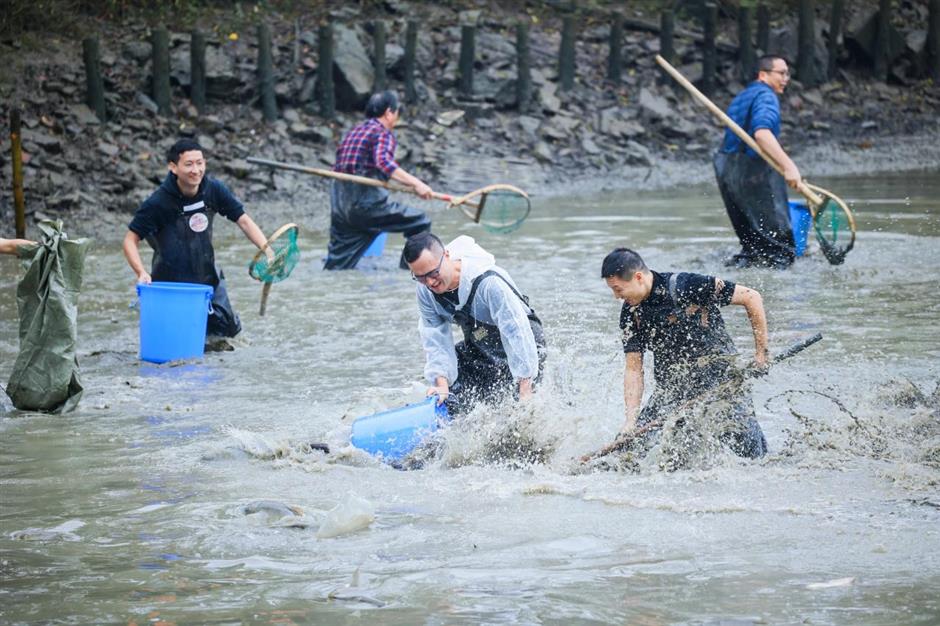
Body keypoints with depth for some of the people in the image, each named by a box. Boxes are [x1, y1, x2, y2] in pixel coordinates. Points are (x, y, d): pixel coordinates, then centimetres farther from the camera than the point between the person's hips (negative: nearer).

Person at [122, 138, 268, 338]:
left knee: (229, 328, 5)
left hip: (209, 276, 4)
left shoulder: (214, 190, -11)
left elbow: (243, 221, -5)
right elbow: (131, 240, -16)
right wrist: (142, 272, -32)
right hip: (171, 281, -4)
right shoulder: (158, 203, -22)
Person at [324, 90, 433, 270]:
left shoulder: (352, 133, 23)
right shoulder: (383, 134, -1)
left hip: (339, 207, 8)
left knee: (338, 264, 10)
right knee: (420, 223, -1)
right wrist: (415, 183, -27)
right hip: (367, 204, -8)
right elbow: (384, 162, -20)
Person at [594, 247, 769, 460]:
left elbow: (751, 298, -12)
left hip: (721, 380, -5)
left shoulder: (686, 287, -19)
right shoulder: (630, 314, -1)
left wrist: (761, 353, -9)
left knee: (751, 453, -13)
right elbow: (633, 369, 0)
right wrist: (630, 420, -12)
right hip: (672, 388, 5)